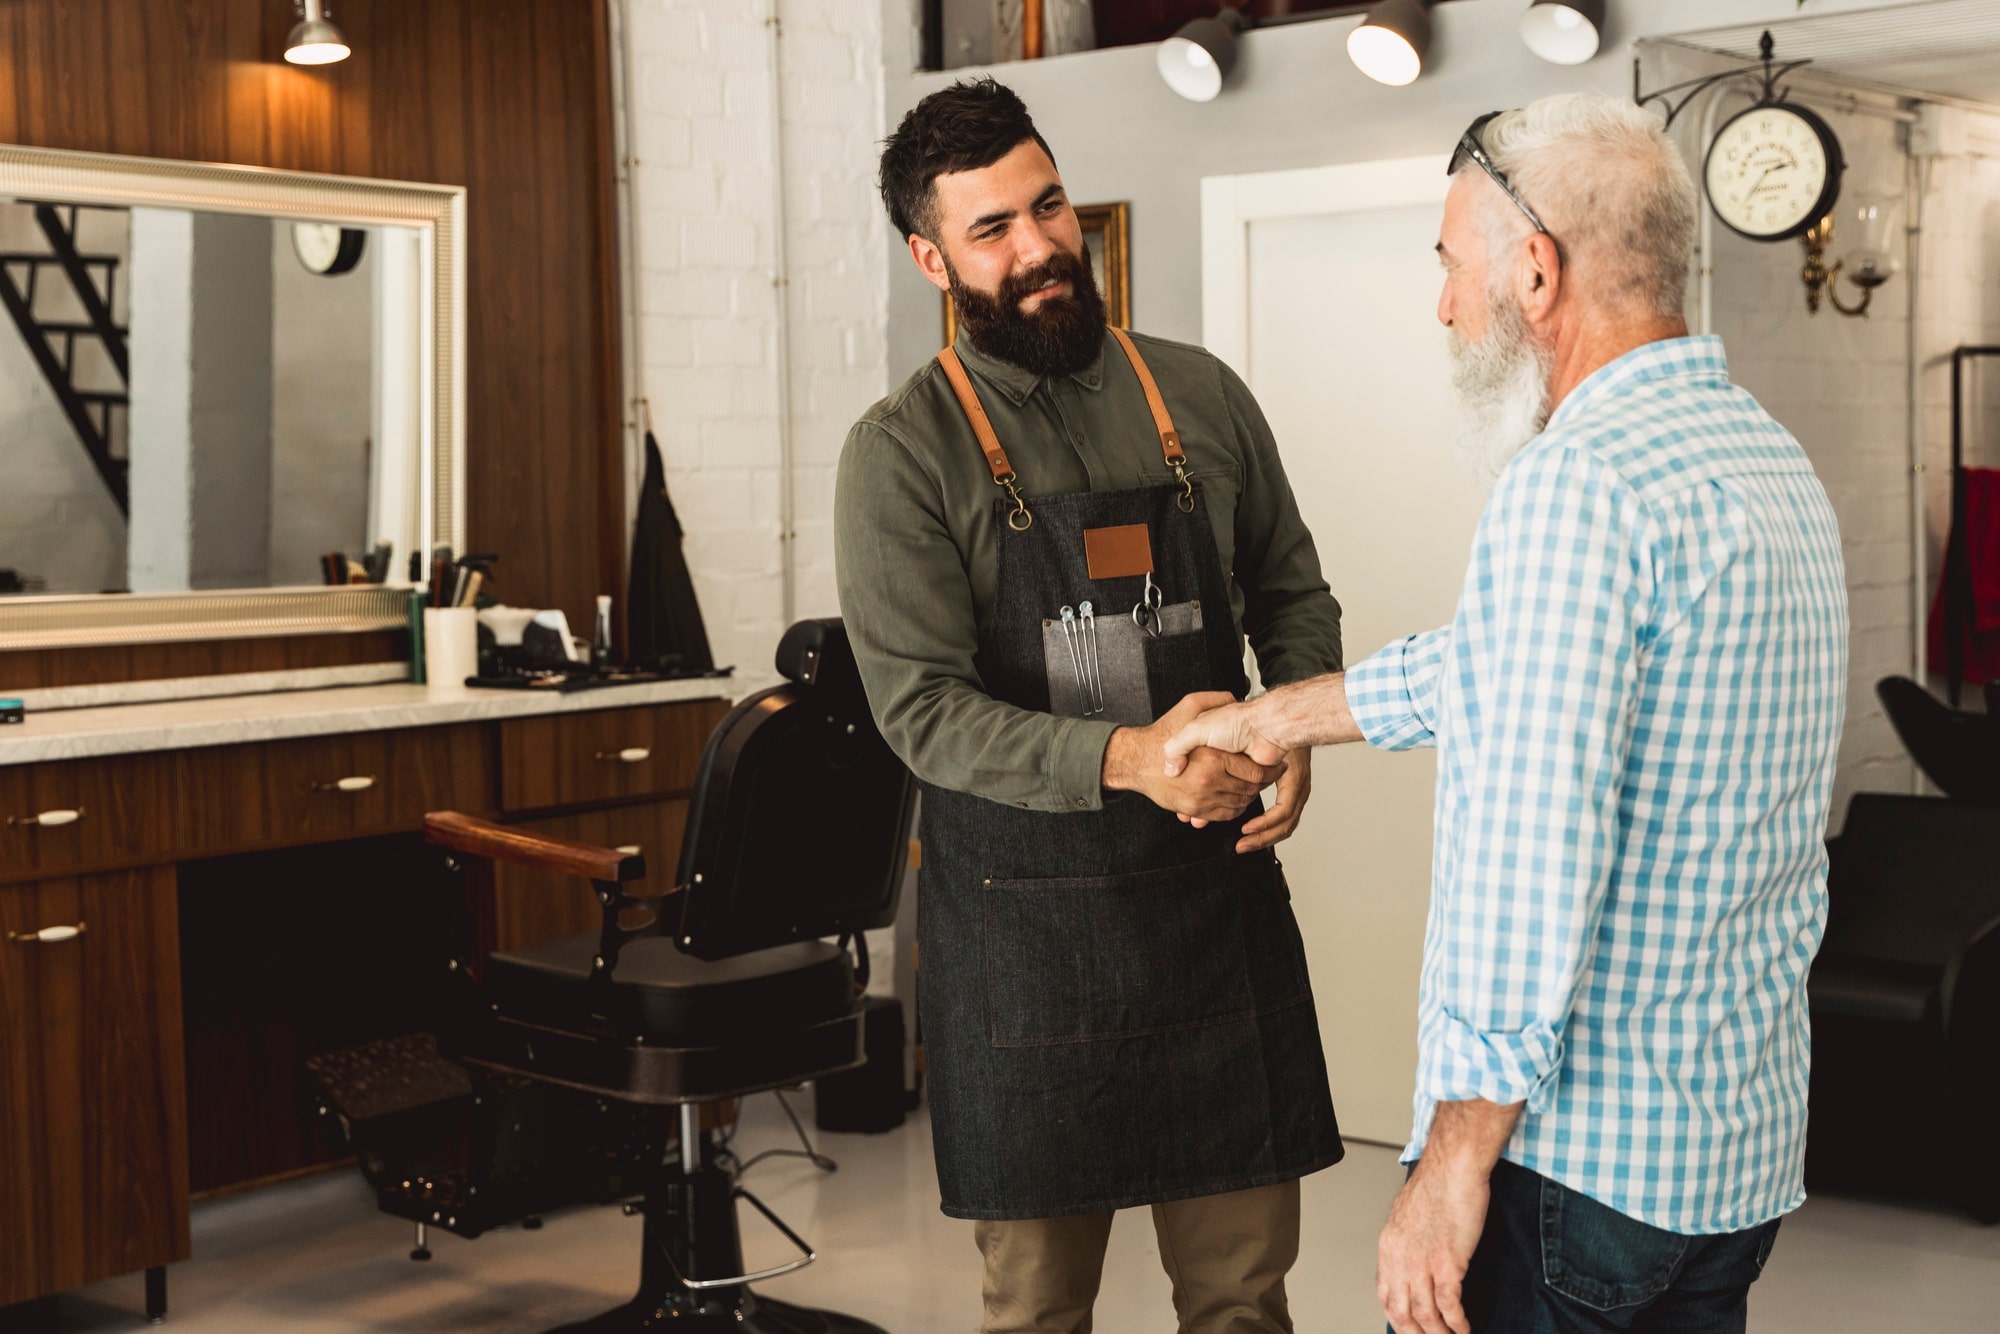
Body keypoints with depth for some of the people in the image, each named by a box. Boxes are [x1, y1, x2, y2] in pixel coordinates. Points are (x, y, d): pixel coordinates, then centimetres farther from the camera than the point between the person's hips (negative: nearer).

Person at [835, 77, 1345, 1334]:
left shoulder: (1201, 396, 5)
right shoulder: (904, 451, -6)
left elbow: (1295, 596, 15)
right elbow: (921, 708, -13)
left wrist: (1297, 736, -5)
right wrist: (1126, 759, -26)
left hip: (1221, 897, 3)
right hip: (1026, 924, -3)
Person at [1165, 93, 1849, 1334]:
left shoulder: (1578, 483, -20)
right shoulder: (1771, 458, 12)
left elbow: (1533, 853, -26)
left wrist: (1456, 1160, -21)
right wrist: (1275, 717, 30)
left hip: (1579, 1157, -9)